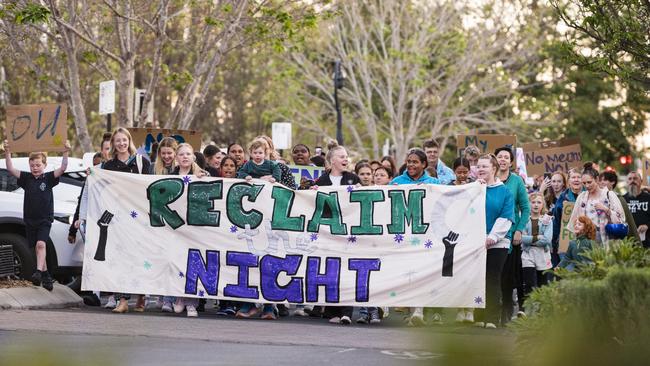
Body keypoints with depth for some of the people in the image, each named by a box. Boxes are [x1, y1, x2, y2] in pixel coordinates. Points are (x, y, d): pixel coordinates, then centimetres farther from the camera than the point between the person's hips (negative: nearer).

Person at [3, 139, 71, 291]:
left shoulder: (48, 178, -2)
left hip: (45, 219, -4)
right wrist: (7, 153, -18)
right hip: (30, 220, 4)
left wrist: (65, 153, -29)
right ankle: (46, 276, 17)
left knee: (41, 244, -21)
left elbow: (62, 169, -15)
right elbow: (11, 169, -5)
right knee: (38, 248, 9)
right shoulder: (26, 178, 5)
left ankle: (38, 272, -30)